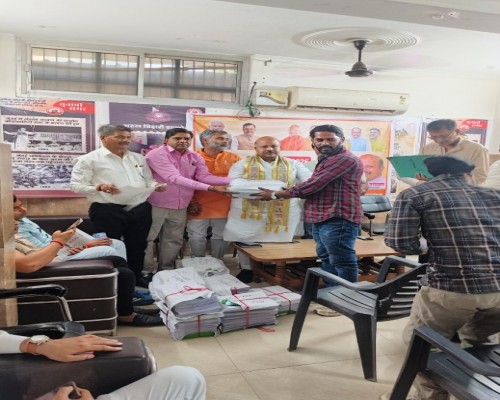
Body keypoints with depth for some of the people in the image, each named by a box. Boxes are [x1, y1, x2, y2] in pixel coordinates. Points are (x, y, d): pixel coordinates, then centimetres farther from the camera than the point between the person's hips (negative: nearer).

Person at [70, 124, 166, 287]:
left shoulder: (138, 158, 14)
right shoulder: (89, 159, -5)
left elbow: (148, 179, 21)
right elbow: (76, 185, -8)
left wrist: (155, 186, -2)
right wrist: (99, 187, -25)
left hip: (140, 209, 6)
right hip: (108, 211, -5)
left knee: (137, 246, 15)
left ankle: (136, 276, 32)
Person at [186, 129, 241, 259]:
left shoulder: (234, 158, 3)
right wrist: (190, 202, -5)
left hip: (224, 206, 2)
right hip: (199, 206, -2)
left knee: (221, 237, 11)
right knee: (197, 237, 6)